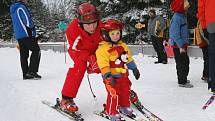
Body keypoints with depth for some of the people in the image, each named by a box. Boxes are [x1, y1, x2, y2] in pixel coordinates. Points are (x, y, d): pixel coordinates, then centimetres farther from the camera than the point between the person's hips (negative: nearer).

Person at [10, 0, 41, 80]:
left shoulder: (13, 9, 18)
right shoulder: (21, 7, -13)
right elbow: (28, 21, -18)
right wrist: (32, 27, 2)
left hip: (19, 36, 9)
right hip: (27, 34, -9)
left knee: (24, 54, 9)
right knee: (36, 51, -3)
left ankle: (25, 74, 11)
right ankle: (32, 71, -9)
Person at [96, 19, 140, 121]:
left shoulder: (123, 46, 10)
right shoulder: (103, 48, -14)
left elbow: (129, 59, 21)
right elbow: (103, 64, -20)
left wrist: (134, 69, 23)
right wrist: (107, 75, -27)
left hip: (123, 75, 7)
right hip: (112, 76, -7)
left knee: (126, 91, 18)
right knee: (113, 94, -9)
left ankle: (124, 107, 39)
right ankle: (112, 112, 4)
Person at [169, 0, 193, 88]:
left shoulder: (182, 16, 12)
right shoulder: (176, 18, -20)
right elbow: (175, 34, -24)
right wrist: (181, 46, -25)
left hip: (182, 45, 10)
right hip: (178, 46, -10)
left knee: (185, 62, 19)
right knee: (182, 63, -6)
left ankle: (182, 79, 32)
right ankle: (182, 82, 2)